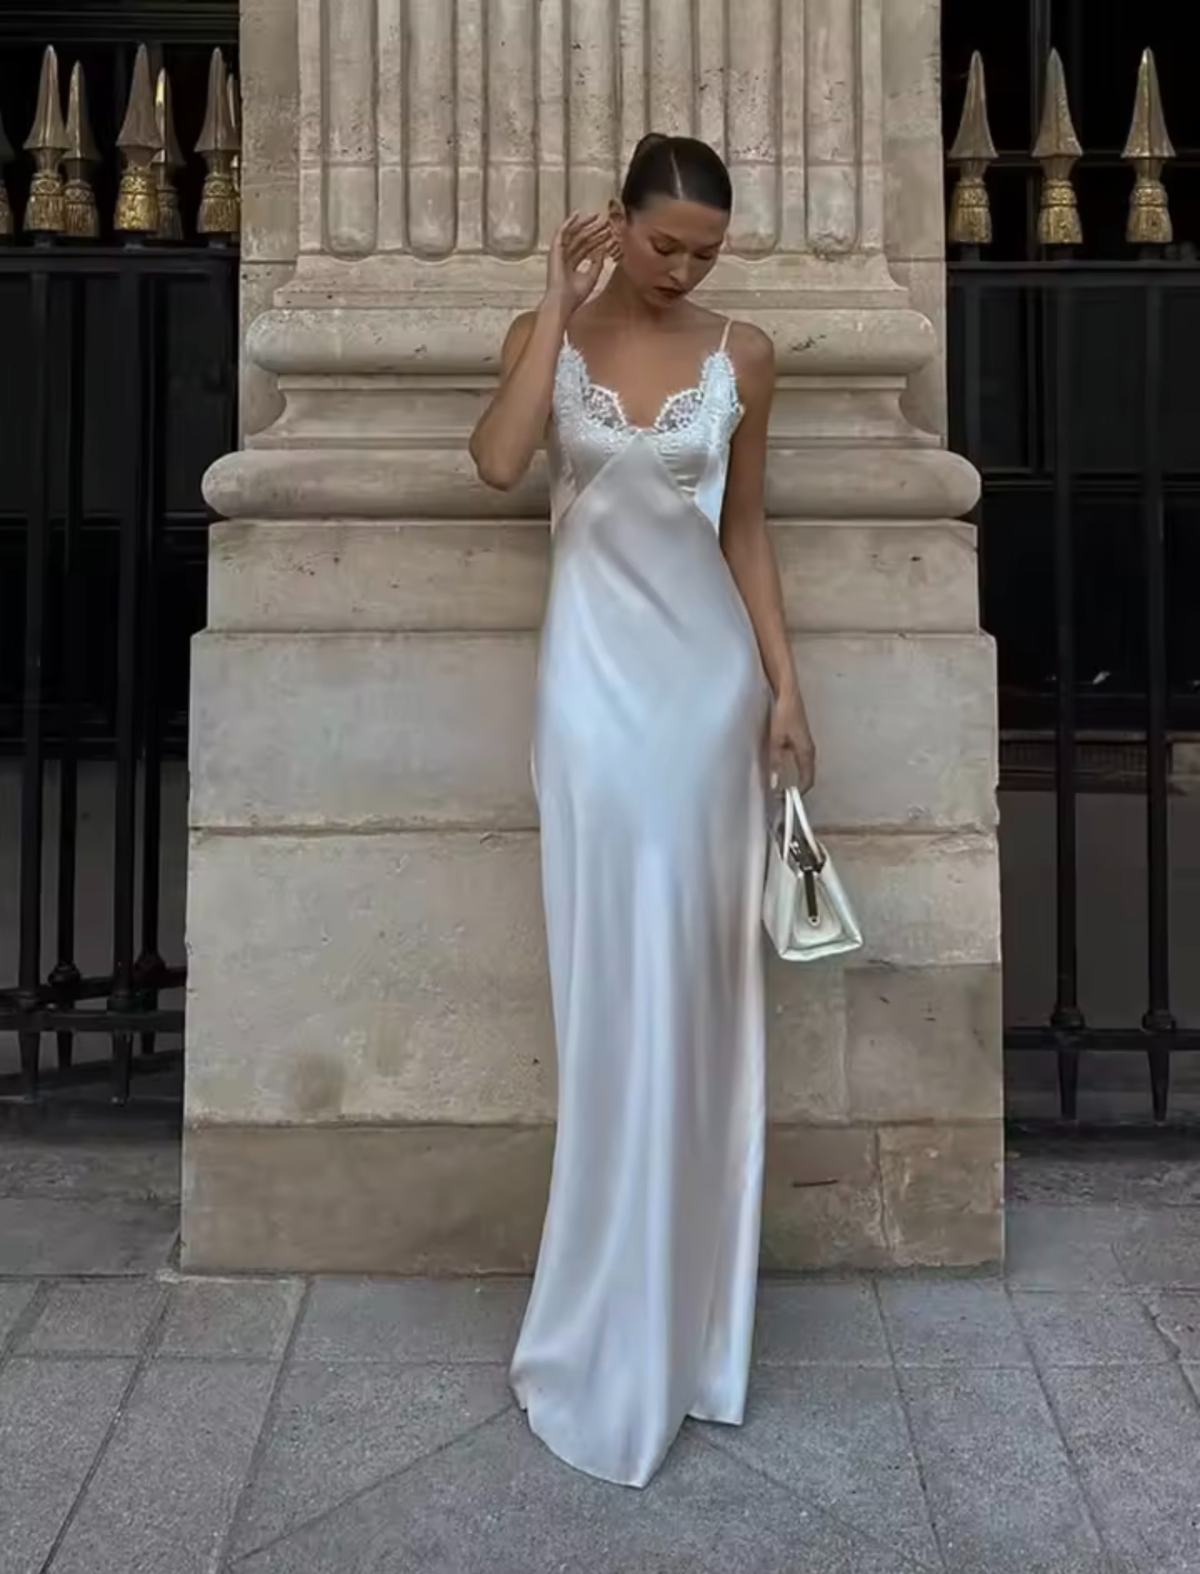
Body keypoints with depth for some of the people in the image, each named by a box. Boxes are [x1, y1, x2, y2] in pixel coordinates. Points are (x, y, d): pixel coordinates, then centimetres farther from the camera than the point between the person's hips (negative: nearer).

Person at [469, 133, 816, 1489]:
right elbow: (497, 463, -17)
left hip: (708, 674, 2)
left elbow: (746, 530, 9)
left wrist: (784, 685, 3)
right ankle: (618, 1332, 17)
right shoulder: (548, 337, 3)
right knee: (618, 981, 0)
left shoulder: (743, 356, 6)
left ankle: (688, 1315, 24)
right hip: (596, 676, -1)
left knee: (701, 981, 6)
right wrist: (559, 305, -12)